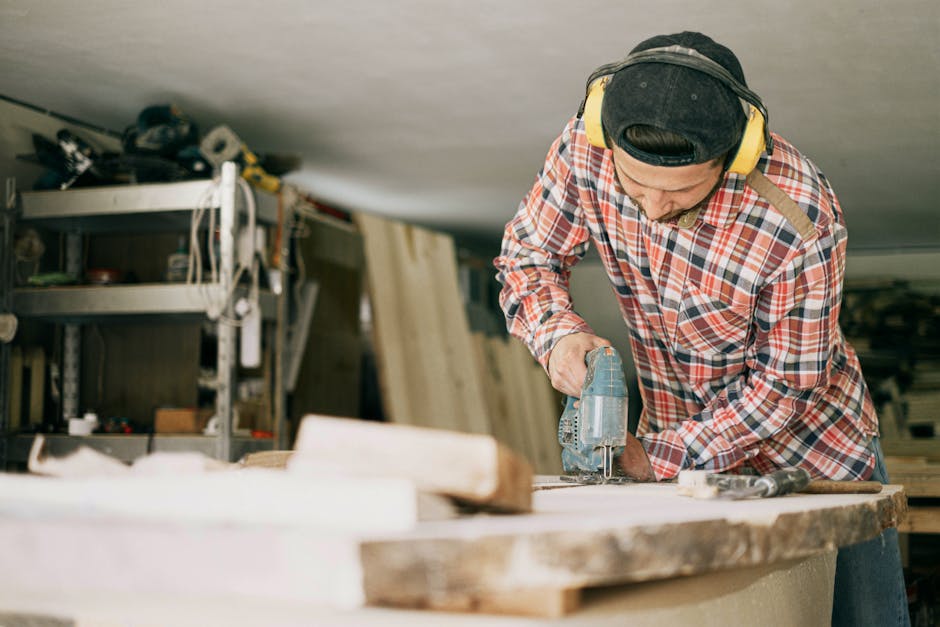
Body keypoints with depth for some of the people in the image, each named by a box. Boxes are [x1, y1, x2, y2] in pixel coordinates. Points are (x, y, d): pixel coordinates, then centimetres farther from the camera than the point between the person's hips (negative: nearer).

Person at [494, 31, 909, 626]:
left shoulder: (799, 219, -33)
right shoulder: (584, 150, -23)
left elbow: (787, 382, -23)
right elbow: (526, 254, -4)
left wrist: (659, 457, -23)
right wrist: (558, 332, -25)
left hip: (809, 445, -2)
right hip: (681, 443, 3)